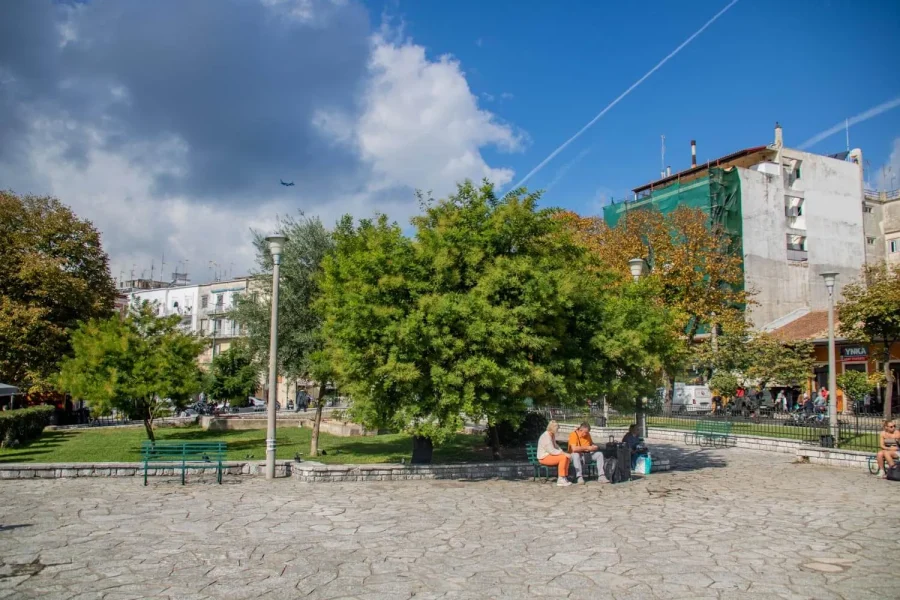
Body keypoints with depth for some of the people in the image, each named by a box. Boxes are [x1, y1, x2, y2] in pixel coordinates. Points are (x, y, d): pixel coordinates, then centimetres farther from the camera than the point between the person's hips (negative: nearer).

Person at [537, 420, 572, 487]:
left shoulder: (553, 435, 9)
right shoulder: (546, 436, -22)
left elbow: (555, 446, 19)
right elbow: (552, 451, -26)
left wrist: (563, 453, 1)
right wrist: (563, 453, -22)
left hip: (549, 455, 10)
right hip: (544, 458, -10)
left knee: (567, 457, -5)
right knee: (563, 458, -24)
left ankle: (565, 477, -2)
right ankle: (561, 480, -18)